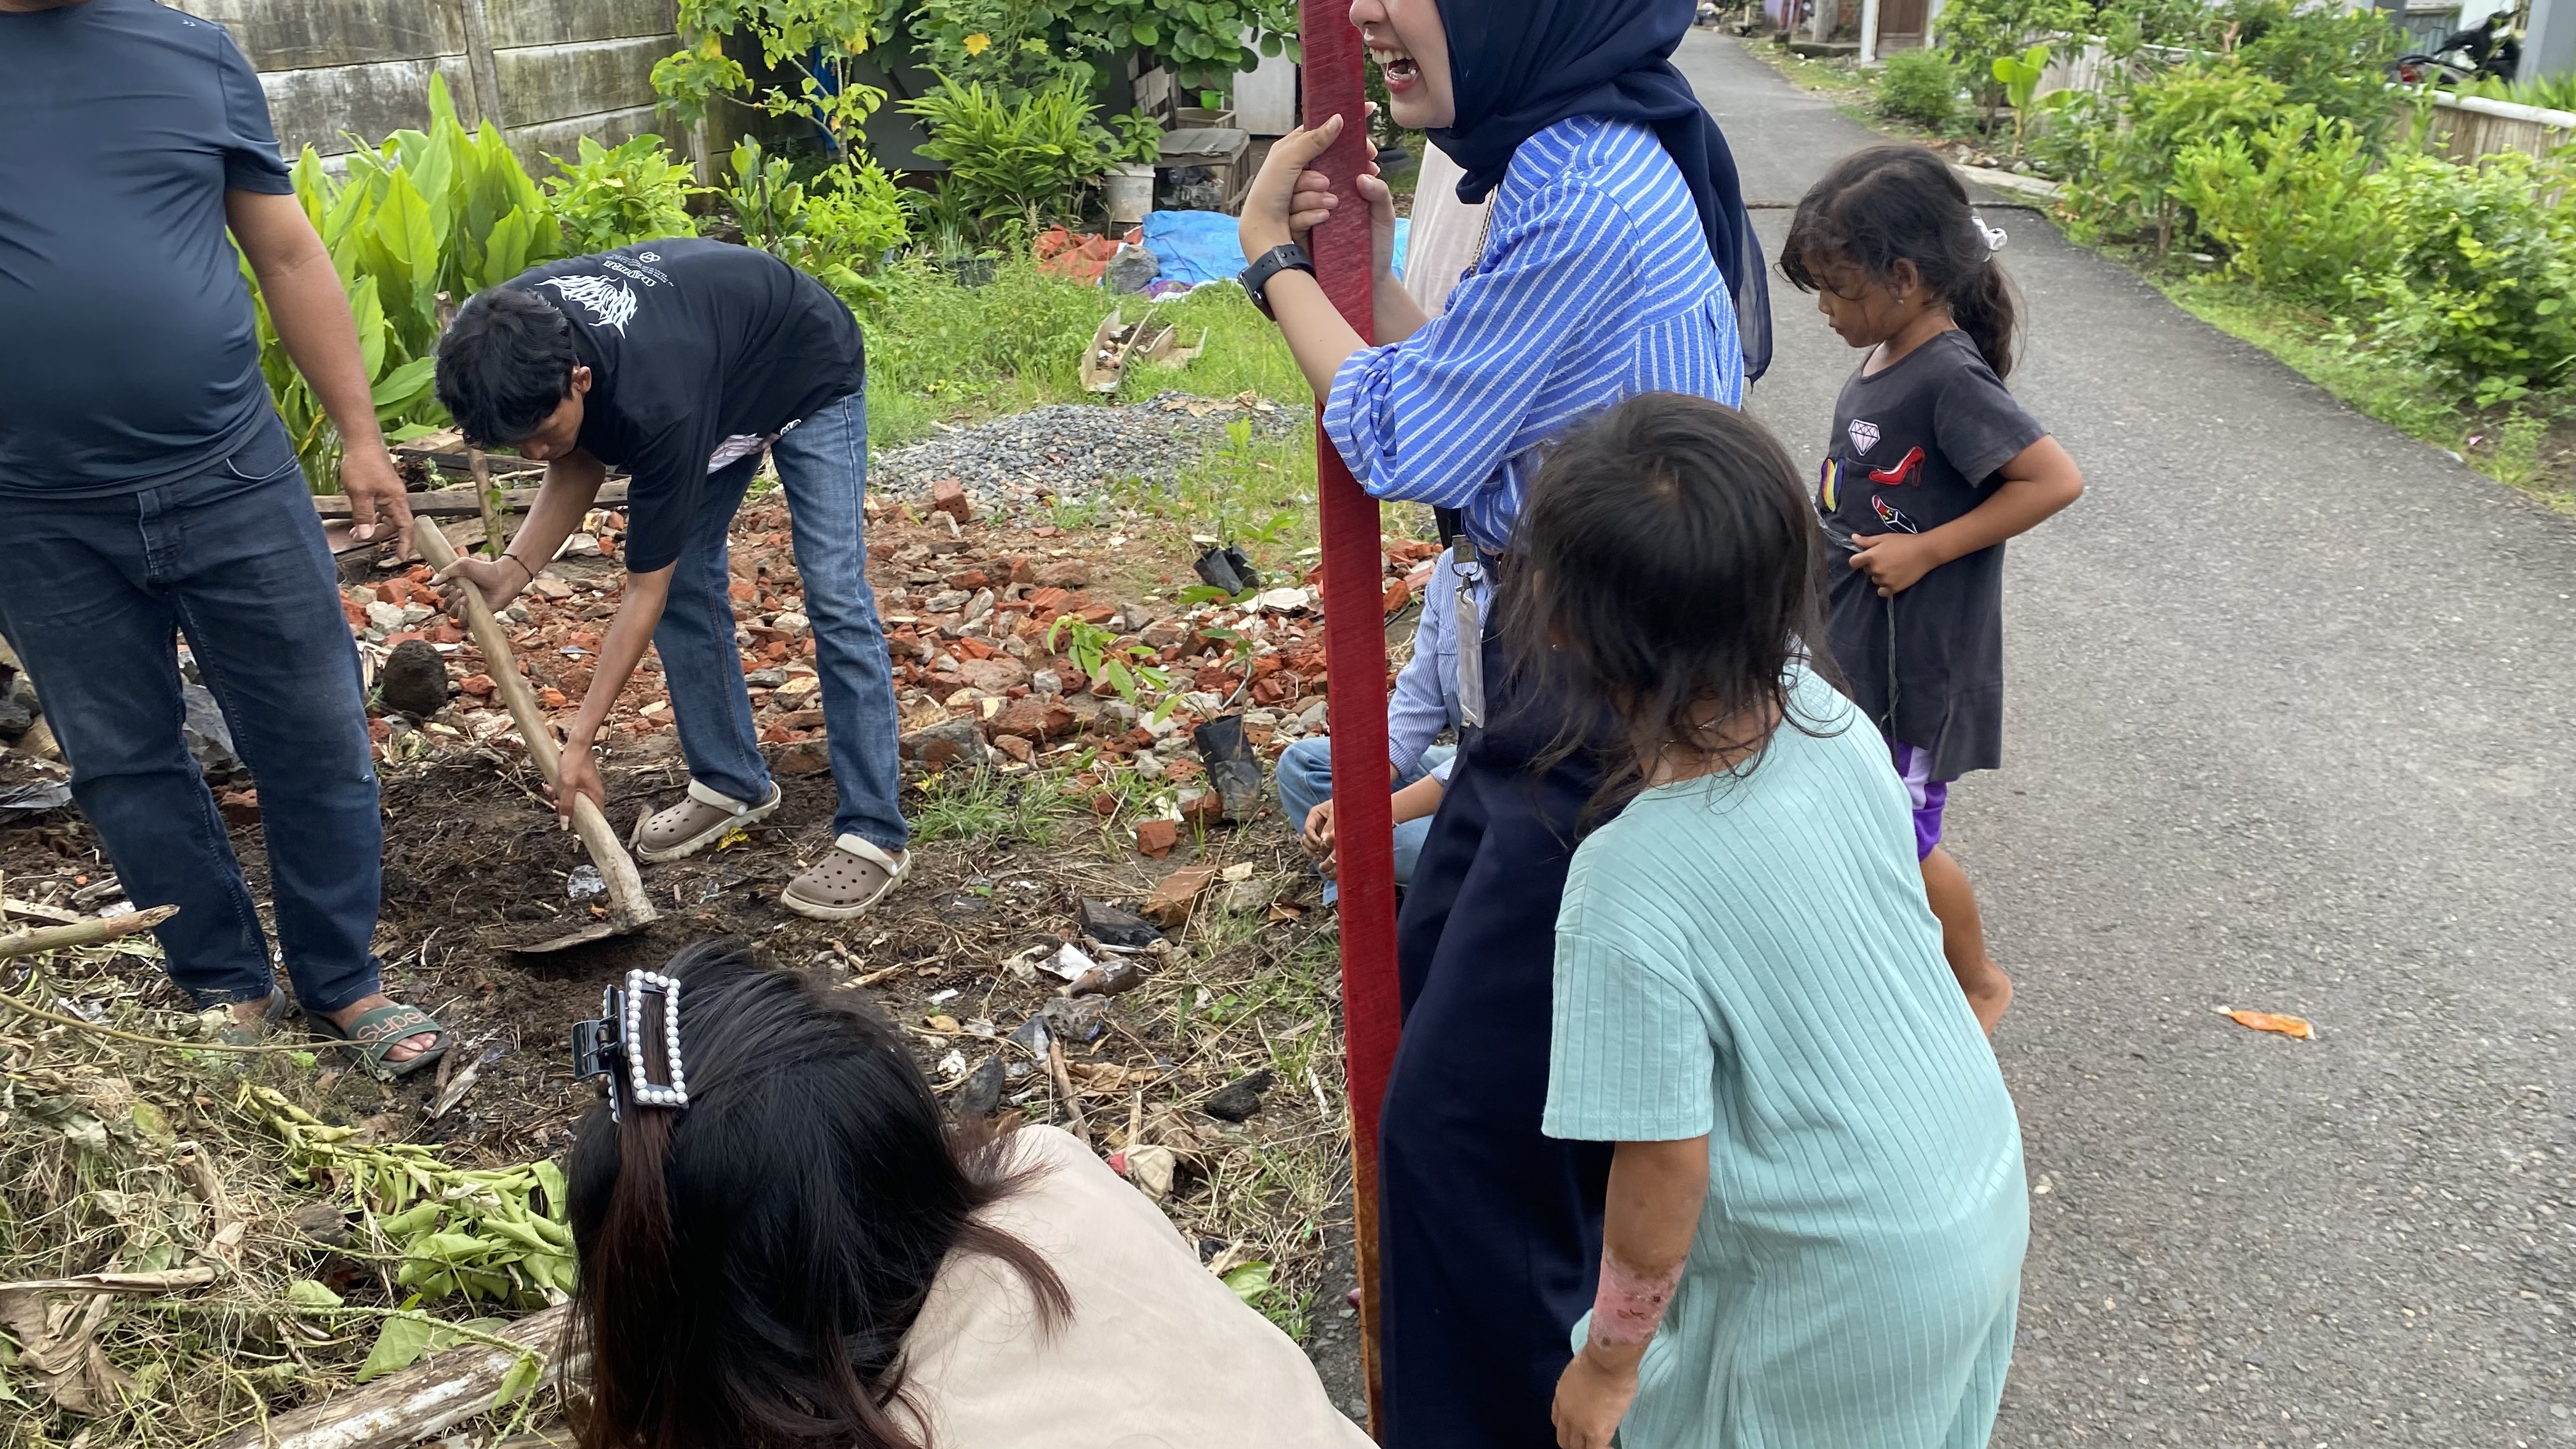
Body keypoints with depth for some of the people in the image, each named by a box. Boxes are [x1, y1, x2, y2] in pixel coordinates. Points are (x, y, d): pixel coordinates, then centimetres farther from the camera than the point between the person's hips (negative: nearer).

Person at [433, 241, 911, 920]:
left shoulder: (656, 404, -43)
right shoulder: (516, 336, -24)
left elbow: (643, 591, -34)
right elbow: (581, 463, -7)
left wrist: (579, 740, -31)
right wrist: (512, 569, -23)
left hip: (808, 374, -7)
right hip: (719, 369, 7)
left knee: (834, 596, -15)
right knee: (685, 579, 2)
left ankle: (875, 837, -14)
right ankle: (734, 783, 17)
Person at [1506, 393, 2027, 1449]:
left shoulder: (1631, 890, -32)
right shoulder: (1828, 717, -14)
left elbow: (1666, 1173, -22)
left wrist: (1608, 1362, -5)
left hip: (1849, 1284, -7)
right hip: (1987, 1196, 7)